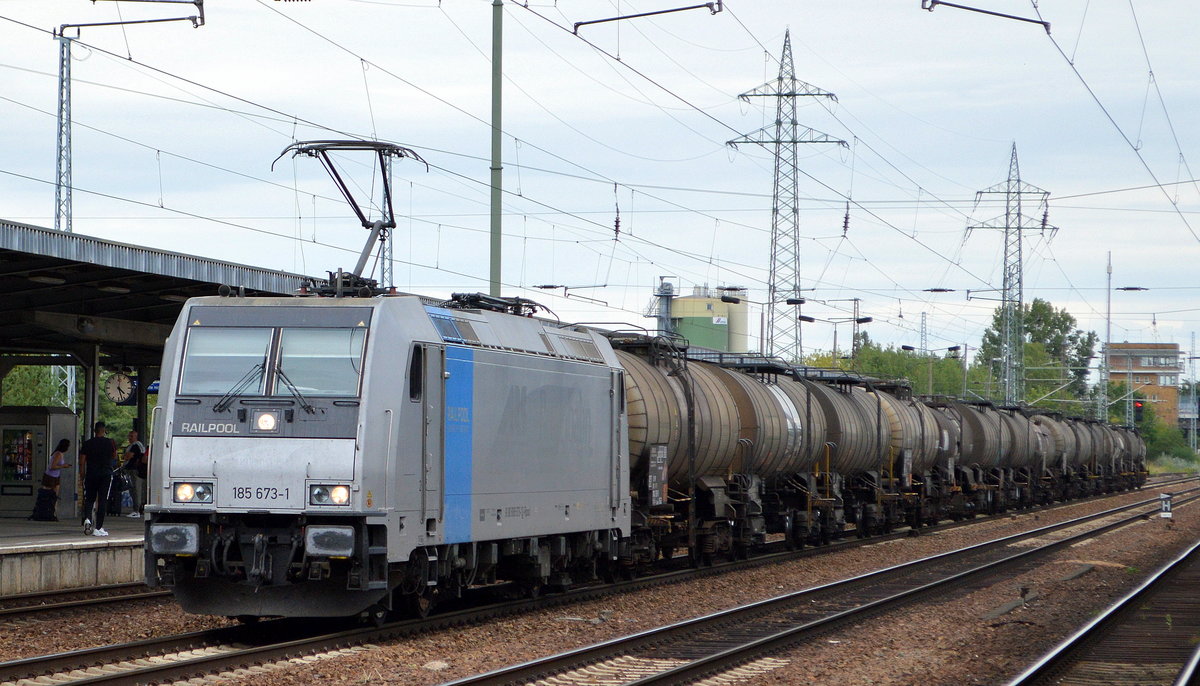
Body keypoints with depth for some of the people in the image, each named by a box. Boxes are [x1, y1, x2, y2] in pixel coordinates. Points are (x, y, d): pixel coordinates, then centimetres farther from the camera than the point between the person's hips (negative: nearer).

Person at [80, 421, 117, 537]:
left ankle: (87, 518, -14)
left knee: (89, 499, 13)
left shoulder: (87, 443, 0)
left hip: (91, 474, 1)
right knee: (102, 500, 1)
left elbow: (82, 461, 0)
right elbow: (114, 457, 12)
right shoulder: (110, 443, -3)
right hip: (106, 474, -1)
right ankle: (98, 528, -2)